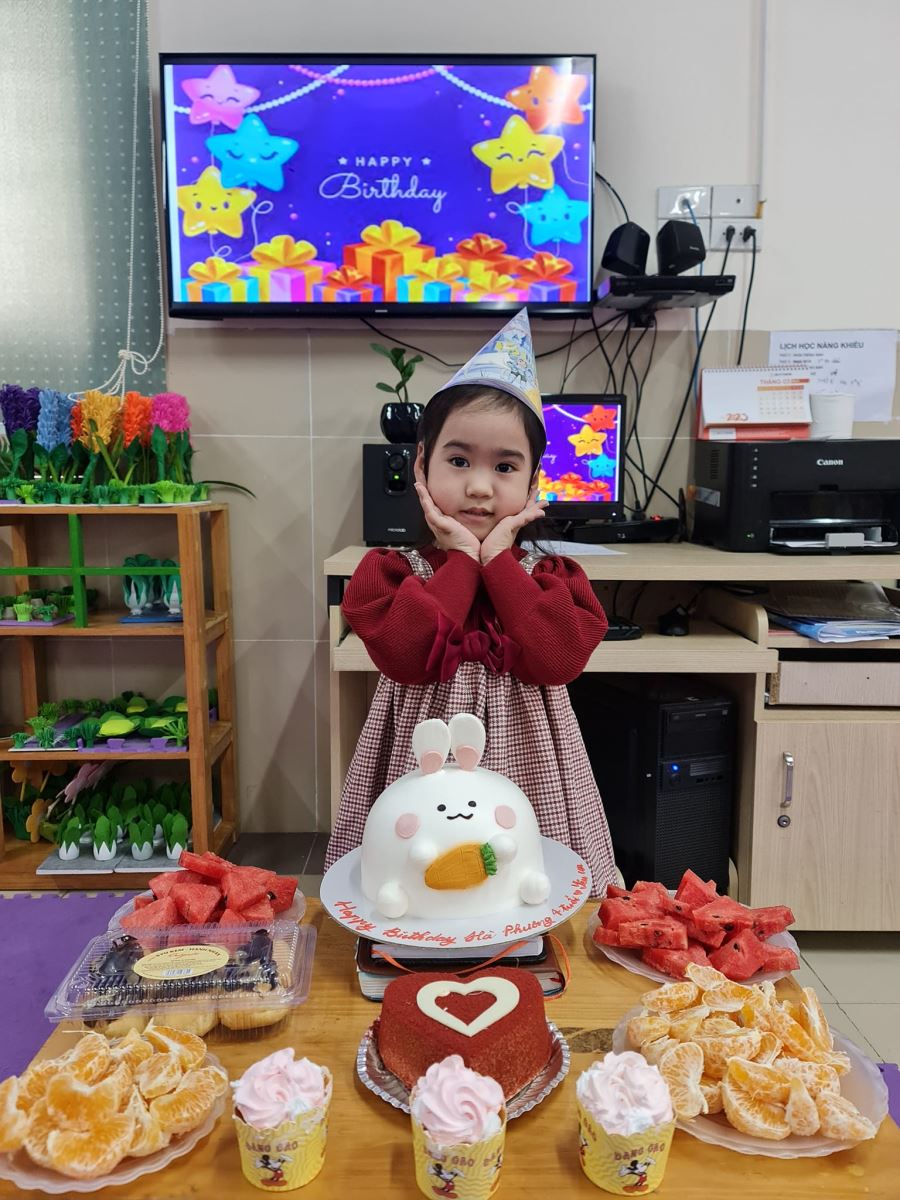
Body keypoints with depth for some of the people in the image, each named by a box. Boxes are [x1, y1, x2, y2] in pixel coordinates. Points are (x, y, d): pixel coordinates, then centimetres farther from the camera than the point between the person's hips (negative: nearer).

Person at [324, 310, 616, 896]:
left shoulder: (552, 576, 3)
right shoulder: (387, 571, -1)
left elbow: (557, 660, -16)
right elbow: (410, 656, -19)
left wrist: (498, 558, -11)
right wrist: (461, 557, -12)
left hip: (527, 777, 1)